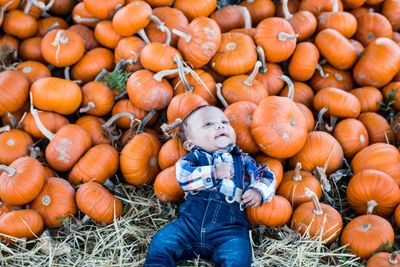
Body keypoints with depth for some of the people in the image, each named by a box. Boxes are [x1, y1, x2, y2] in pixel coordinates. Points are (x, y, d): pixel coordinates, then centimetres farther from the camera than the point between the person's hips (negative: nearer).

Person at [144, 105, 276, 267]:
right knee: (161, 242, -14)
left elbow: (266, 176, 22)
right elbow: (183, 175, -5)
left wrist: (258, 192, 1)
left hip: (229, 228, -1)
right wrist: (213, 173, -11)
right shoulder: (194, 157, 14)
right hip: (189, 223, 1)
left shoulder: (243, 161, 20)